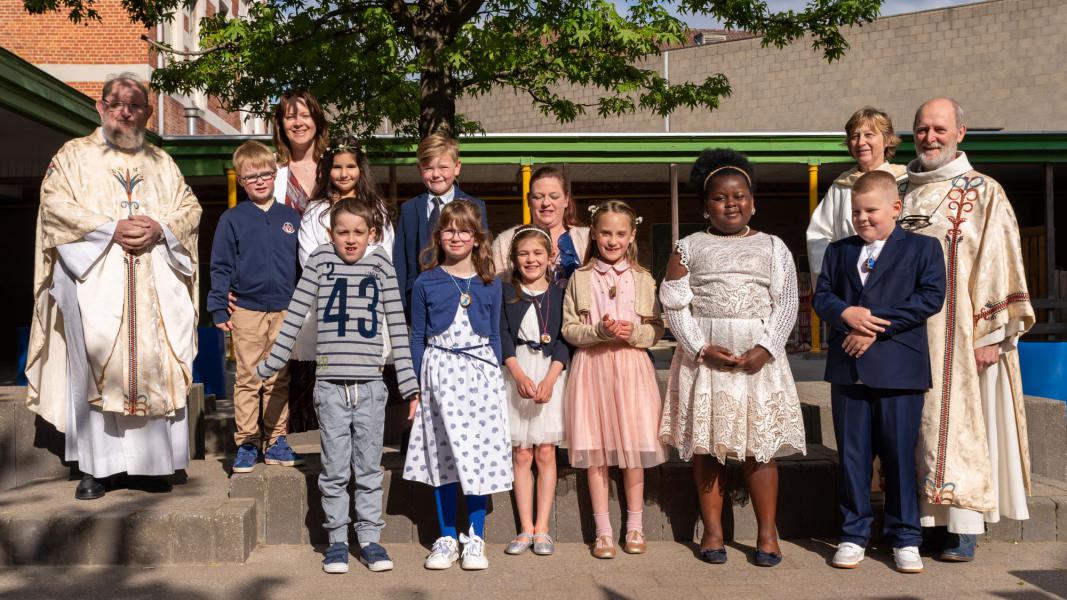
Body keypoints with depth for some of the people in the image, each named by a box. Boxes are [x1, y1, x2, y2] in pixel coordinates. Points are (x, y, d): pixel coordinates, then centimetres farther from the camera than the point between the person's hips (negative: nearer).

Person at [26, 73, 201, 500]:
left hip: (155, 284, 3)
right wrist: (111, 228, -12)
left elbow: (191, 208, 13)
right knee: (95, 369, -8)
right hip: (95, 281, -2)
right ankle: (95, 467, -3)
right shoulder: (75, 155, 11)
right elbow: (54, 204, -2)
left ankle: (155, 462, 4)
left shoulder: (162, 163, 21)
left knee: (157, 367, -3)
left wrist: (160, 227, -7)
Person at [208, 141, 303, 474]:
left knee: (281, 380, 9)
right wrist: (219, 309, -4)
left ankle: (276, 442, 18)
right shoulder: (232, 219, 1)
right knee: (248, 380, 3)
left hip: (285, 311, 2)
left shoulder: (291, 217, 7)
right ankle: (246, 444, 12)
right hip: (247, 311, -2)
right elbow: (220, 266, 1)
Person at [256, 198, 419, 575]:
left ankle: (370, 539, 19)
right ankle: (337, 540, 19)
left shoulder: (381, 266, 6)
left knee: (369, 469, 8)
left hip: (370, 385, 1)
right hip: (330, 384, 0)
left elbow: (396, 324, 6)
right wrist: (272, 362, 4)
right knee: (334, 470, 7)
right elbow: (294, 315, 6)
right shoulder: (320, 262, 4)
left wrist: (409, 381, 3)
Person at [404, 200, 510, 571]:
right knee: (443, 457, 6)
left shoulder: (490, 284, 5)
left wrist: (497, 380, 8)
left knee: (480, 455, 1)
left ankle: (475, 540, 14)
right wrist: (415, 389, 3)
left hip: (481, 374, 1)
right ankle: (447, 538, 18)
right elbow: (418, 338, 5)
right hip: (439, 374, 0)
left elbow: (495, 336, 11)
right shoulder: (426, 283, 2)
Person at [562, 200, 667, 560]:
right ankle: (603, 531, 13)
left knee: (633, 448, 4)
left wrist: (633, 332, -14)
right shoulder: (580, 278, 4)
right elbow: (569, 329, 1)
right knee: (595, 452, 2)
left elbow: (656, 329, 5)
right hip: (592, 367, 0)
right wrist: (599, 331, -16)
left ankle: (634, 527, 18)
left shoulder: (643, 279, 6)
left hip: (632, 368, 0)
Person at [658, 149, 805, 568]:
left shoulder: (773, 247, 11)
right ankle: (712, 531, 13)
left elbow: (787, 304, 3)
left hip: (759, 355, 0)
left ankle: (767, 533, 10)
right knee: (705, 442, 3)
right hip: (703, 355, 0)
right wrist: (701, 348, -12)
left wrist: (765, 350, -11)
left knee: (761, 444, -1)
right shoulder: (690, 247, 8)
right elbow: (675, 306, 1)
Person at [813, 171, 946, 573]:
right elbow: (821, 295, 7)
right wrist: (846, 313, -16)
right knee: (852, 454, 8)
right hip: (848, 369, 3)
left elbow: (931, 296, -9)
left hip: (899, 370, -3)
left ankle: (905, 537, 17)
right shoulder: (838, 251, 14)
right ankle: (854, 534, 18)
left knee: (900, 454, 3)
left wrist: (875, 325, -15)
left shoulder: (923, 248, 3)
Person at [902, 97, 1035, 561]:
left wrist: (991, 334, -13)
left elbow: (997, 263, -6)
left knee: (960, 421, -2)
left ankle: (963, 528, 6)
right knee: (914, 426, 5)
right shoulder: (902, 193, 13)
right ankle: (921, 518, 14)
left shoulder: (984, 193, 0)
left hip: (960, 332, -4)